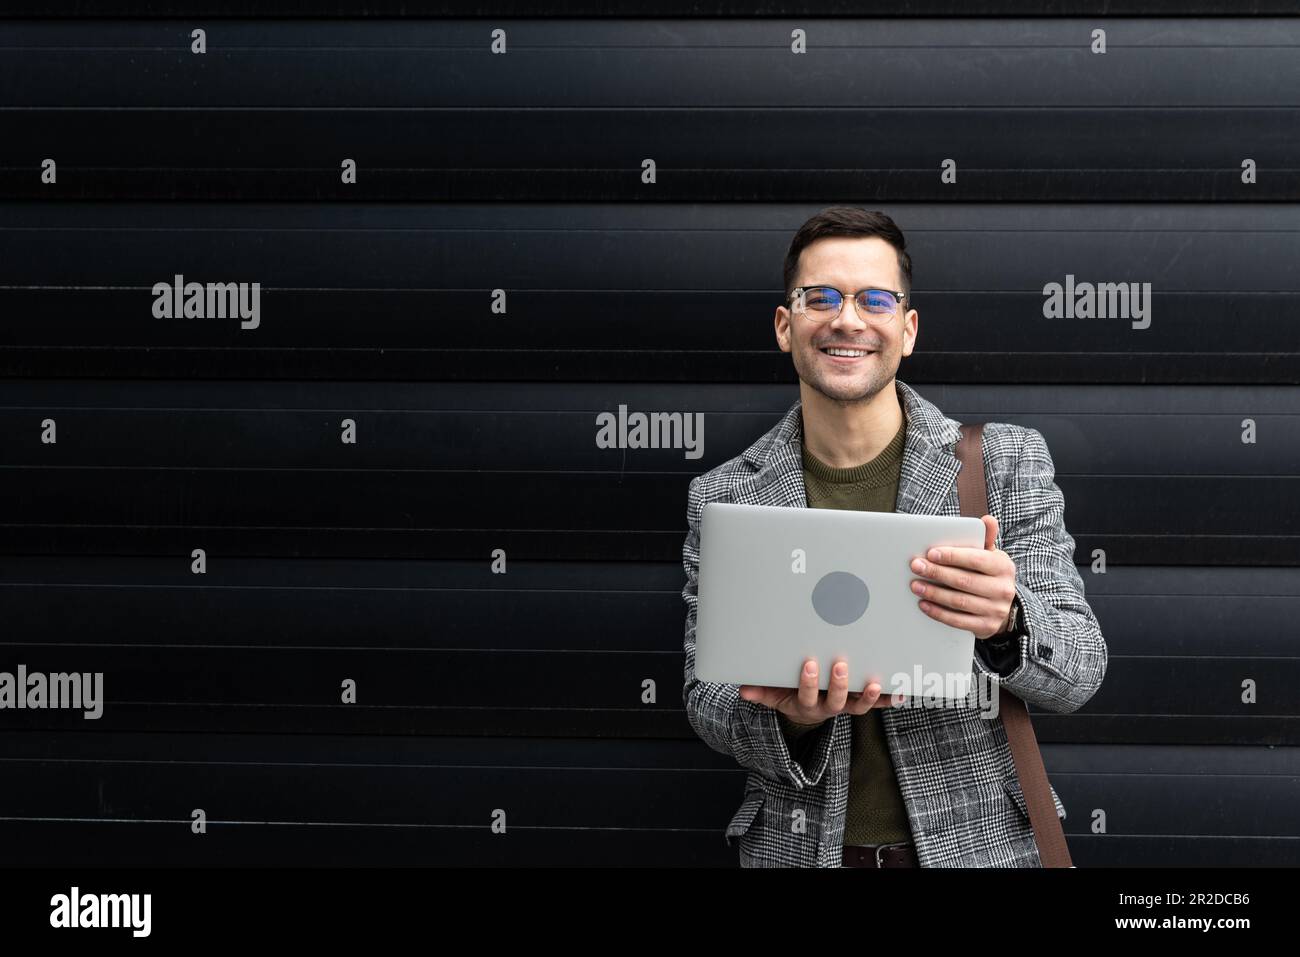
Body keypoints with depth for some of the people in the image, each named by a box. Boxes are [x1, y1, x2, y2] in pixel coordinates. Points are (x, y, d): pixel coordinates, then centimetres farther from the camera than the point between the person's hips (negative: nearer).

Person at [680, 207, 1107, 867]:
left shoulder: (1008, 460, -6)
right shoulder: (721, 498, -4)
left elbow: (1078, 675, -8)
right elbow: (706, 698, -1)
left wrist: (1006, 619, -29)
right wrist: (792, 720, -22)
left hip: (982, 843, 0)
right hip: (800, 845, 0)